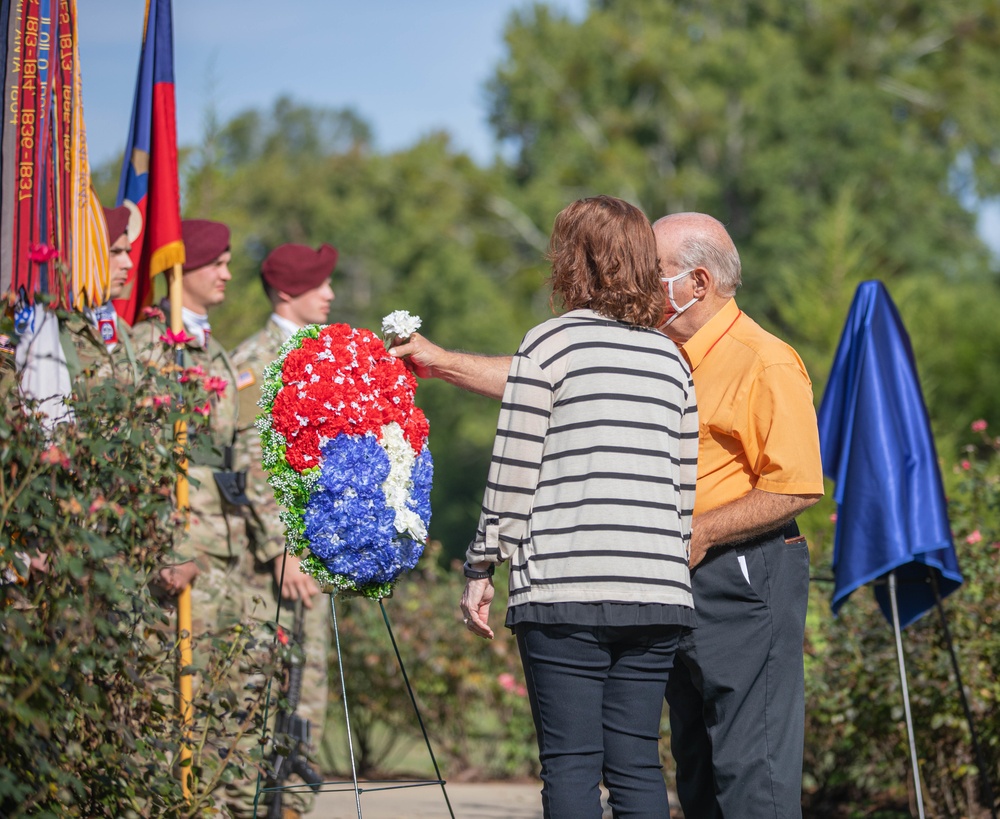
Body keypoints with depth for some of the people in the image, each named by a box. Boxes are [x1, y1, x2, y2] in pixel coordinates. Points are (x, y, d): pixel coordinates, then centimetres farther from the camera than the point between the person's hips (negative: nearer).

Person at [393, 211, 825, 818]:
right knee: (697, 768, 12)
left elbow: (797, 488, -18)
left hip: (744, 581, -9)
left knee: (750, 767, -10)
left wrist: (699, 532, -18)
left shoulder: (765, 364, -12)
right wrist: (444, 363, 14)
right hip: (680, 586, 9)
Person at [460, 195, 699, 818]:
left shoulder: (552, 342, -1)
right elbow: (686, 483, 16)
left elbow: (514, 469, -3)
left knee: (571, 765, -3)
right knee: (637, 764, 6)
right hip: (656, 591, 5)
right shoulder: (671, 356, 14)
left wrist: (482, 567, 4)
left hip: (565, 586, -5)